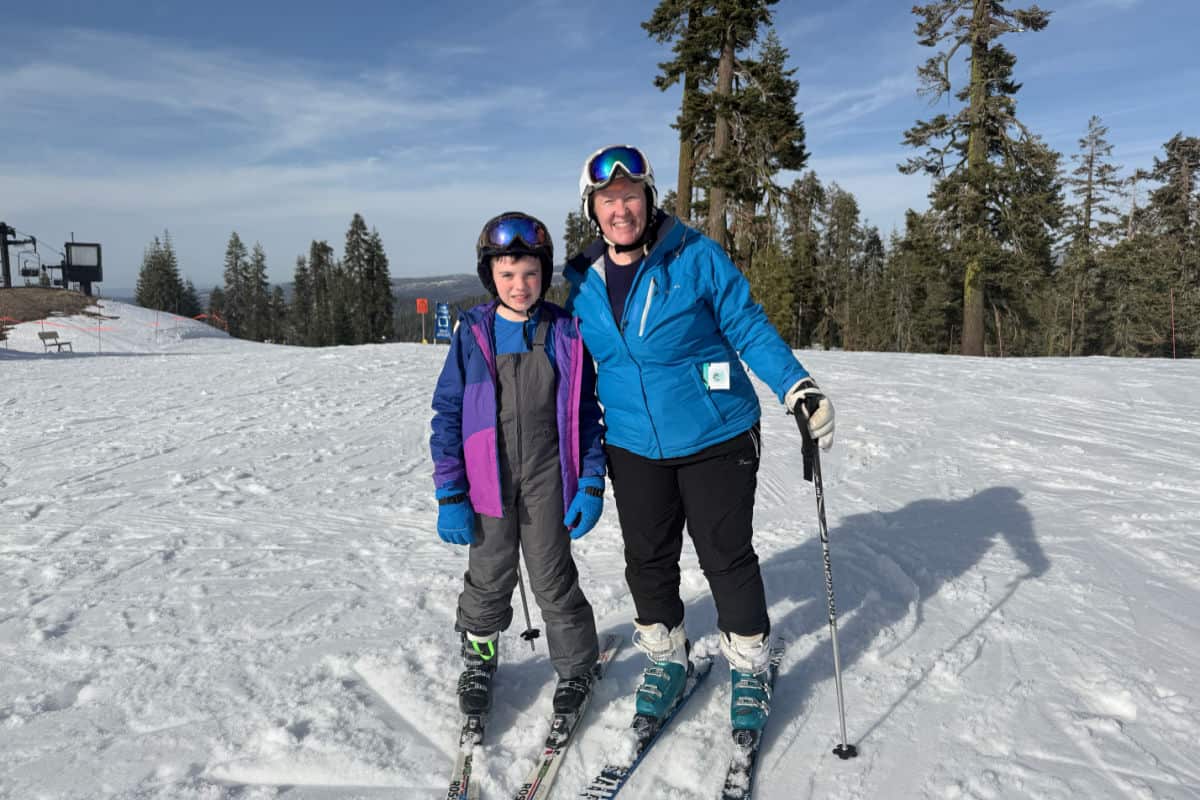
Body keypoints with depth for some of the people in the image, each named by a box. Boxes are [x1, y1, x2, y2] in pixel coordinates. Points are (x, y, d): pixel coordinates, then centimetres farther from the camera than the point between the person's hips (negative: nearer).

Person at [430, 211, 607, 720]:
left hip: (548, 480, 0)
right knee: (489, 578, 14)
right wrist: (450, 494, -5)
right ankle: (478, 661, 39)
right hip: (489, 482, 1)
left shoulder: (566, 333, -2)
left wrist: (591, 484, -2)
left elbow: (586, 411, 2)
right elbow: (448, 413, -2)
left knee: (553, 578, 9)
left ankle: (576, 667, 30)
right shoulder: (472, 333, -4)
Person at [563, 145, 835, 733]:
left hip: (714, 437, -4)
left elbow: (748, 327, -9)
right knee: (648, 559, 14)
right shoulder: (581, 279, 1)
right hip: (633, 446, 4)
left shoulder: (697, 257, -12)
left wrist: (797, 387, -22)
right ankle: (666, 657, 37)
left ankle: (749, 666, 28)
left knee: (726, 556, 6)